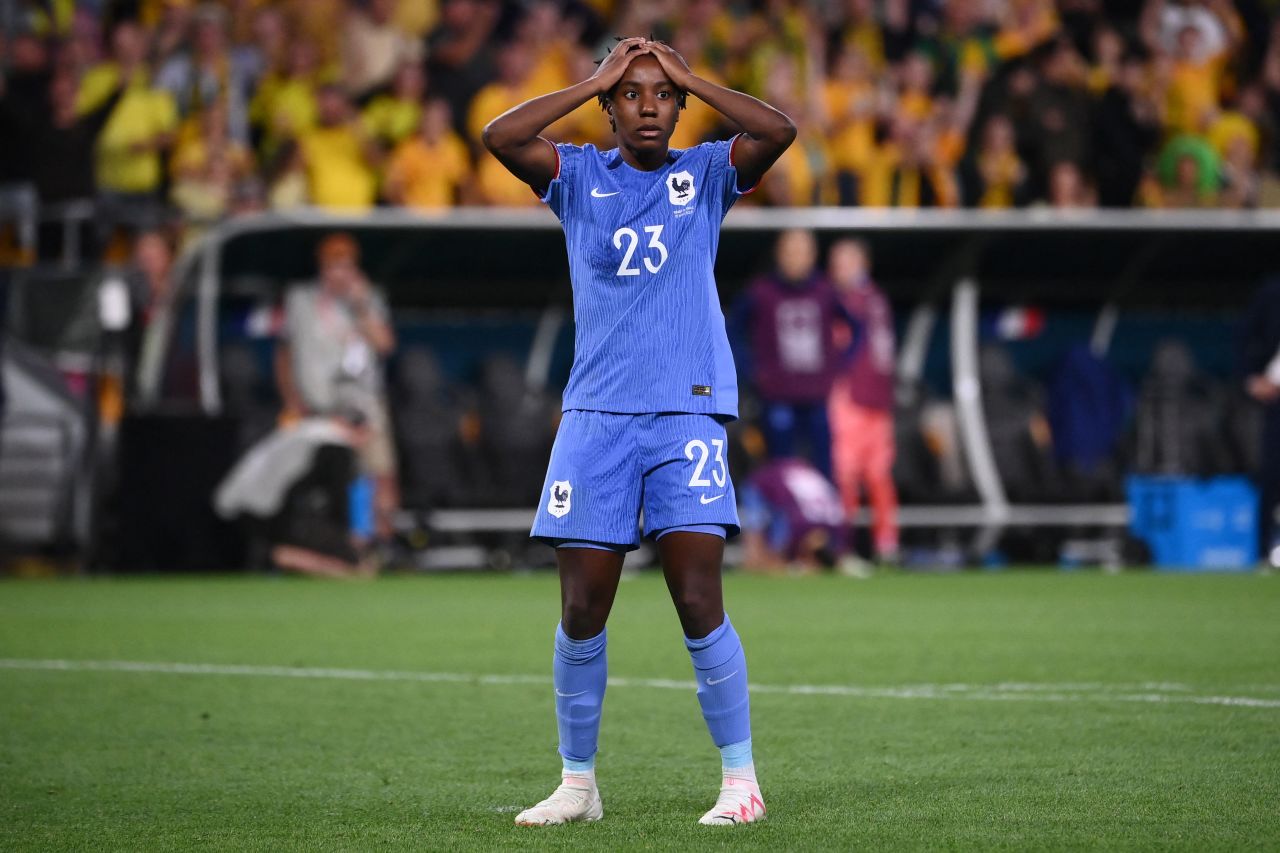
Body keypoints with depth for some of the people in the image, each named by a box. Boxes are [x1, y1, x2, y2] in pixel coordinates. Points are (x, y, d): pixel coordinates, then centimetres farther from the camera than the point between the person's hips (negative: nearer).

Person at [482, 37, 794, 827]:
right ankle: (578, 783, 14)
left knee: (699, 603, -9)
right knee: (581, 612, 2)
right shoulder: (579, 176, 9)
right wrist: (595, 81, -4)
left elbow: (779, 131, -10)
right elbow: (499, 137, -8)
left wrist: (690, 76, -4)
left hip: (689, 414, -1)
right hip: (596, 415, 2)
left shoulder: (706, 174, 8)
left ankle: (741, 778, -1)